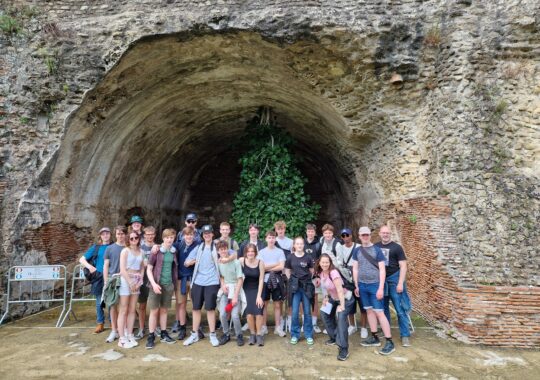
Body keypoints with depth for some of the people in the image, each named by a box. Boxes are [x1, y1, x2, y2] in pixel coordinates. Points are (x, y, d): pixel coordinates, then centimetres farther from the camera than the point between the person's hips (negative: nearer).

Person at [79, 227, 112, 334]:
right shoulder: (96, 248, 7)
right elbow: (81, 259, 8)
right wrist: (89, 266, -9)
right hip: (99, 278, 2)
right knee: (99, 302, 9)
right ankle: (100, 324, 22)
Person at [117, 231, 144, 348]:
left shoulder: (141, 251, 9)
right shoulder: (125, 251, -6)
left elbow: (142, 268, 10)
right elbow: (122, 269, -11)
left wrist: (139, 281, -3)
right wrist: (130, 283, -12)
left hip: (136, 281, 5)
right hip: (126, 280, -5)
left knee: (132, 310, 8)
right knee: (123, 310, -1)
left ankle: (129, 335, 17)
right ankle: (122, 339, 4)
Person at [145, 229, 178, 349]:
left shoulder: (174, 252, 4)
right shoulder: (156, 251, -9)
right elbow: (149, 269, -8)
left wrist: (174, 283, 8)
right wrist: (154, 283, -18)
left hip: (169, 285, 4)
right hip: (157, 284, -4)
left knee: (164, 310, 13)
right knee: (154, 311, 1)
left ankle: (163, 334, 23)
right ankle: (151, 337, 10)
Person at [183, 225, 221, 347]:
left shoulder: (217, 247, 2)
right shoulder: (198, 248, 10)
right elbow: (186, 263, 9)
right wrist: (195, 260, -9)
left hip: (212, 282, -3)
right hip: (198, 282, 3)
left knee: (210, 308, 1)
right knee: (196, 308, 9)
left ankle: (212, 335, 14)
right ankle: (194, 334, 22)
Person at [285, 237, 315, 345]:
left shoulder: (308, 257, -2)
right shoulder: (290, 257, -1)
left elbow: (312, 271, 9)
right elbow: (287, 271, 8)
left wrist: (307, 279, 6)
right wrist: (292, 280, 4)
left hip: (306, 286, 0)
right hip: (295, 287, 0)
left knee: (307, 312, 7)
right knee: (295, 312, 2)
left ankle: (309, 335, 19)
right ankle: (295, 335, 16)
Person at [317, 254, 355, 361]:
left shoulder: (333, 273, -30)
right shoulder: (321, 273, -6)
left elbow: (340, 290, -33)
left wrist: (342, 306, -35)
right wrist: (326, 297, 1)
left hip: (346, 299, -9)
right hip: (333, 298, 9)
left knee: (341, 318, -26)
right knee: (325, 314, 17)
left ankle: (343, 349, -20)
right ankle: (334, 337, 37)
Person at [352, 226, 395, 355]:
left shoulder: (377, 250, -6)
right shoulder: (357, 251, 6)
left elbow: (382, 270, -8)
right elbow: (355, 269, 11)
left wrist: (381, 288, -13)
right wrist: (356, 286, 8)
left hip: (375, 285, -4)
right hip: (362, 285, 5)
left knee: (379, 312, -5)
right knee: (369, 311, 12)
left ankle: (389, 342, 2)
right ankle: (374, 337, 24)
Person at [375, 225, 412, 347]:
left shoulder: (397, 247, -5)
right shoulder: (375, 247, 6)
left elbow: (403, 266, -8)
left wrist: (400, 283, -15)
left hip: (394, 279, -4)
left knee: (400, 309, -2)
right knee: (383, 307, 14)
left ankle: (405, 335, 6)